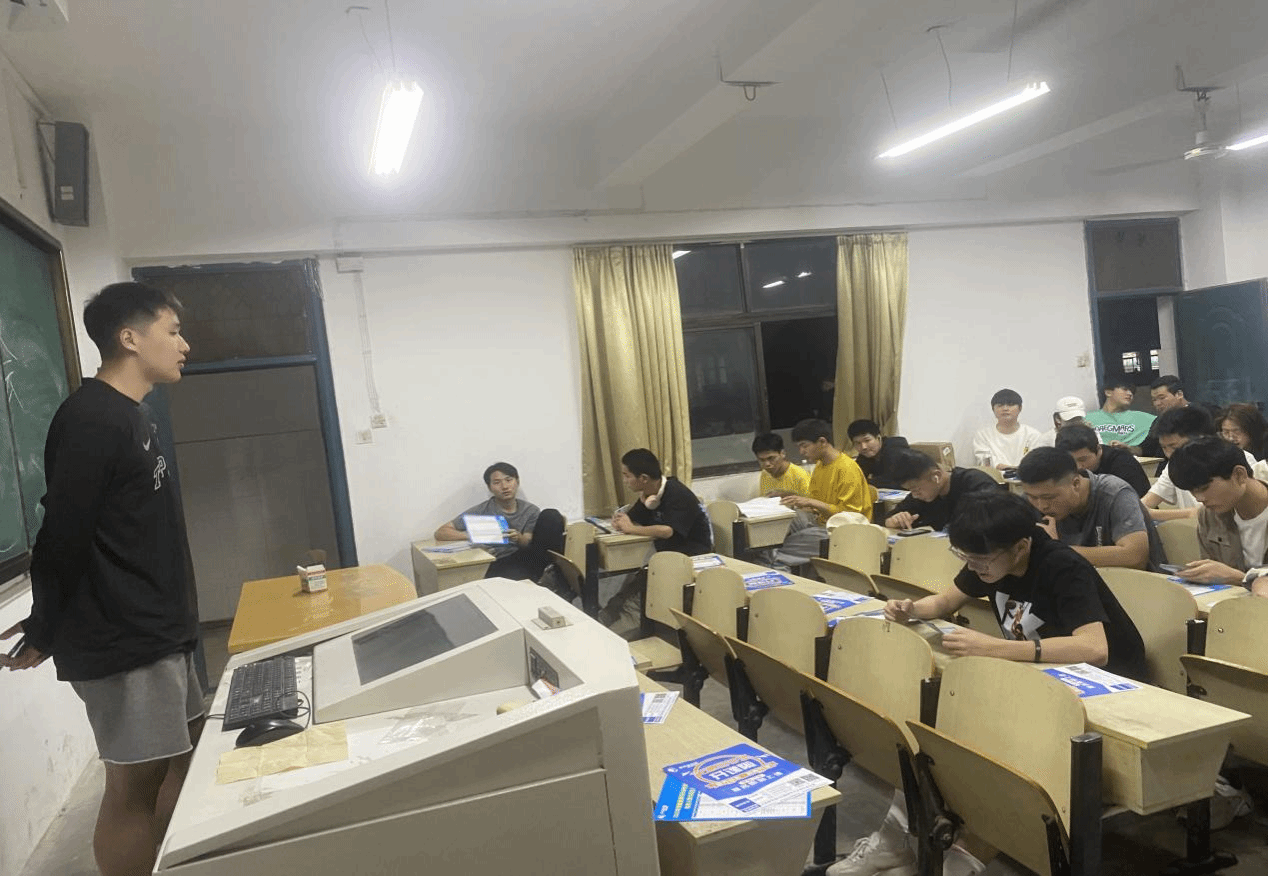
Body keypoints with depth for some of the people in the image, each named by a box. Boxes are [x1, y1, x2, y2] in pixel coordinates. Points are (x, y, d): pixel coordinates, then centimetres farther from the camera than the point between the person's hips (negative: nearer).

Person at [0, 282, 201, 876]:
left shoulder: (127, 416, 13)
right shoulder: (92, 419, -19)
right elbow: (62, 536, -18)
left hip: (156, 631, 10)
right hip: (120, 641, -10)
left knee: (183, 754, 17)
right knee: (135, 782, 0)